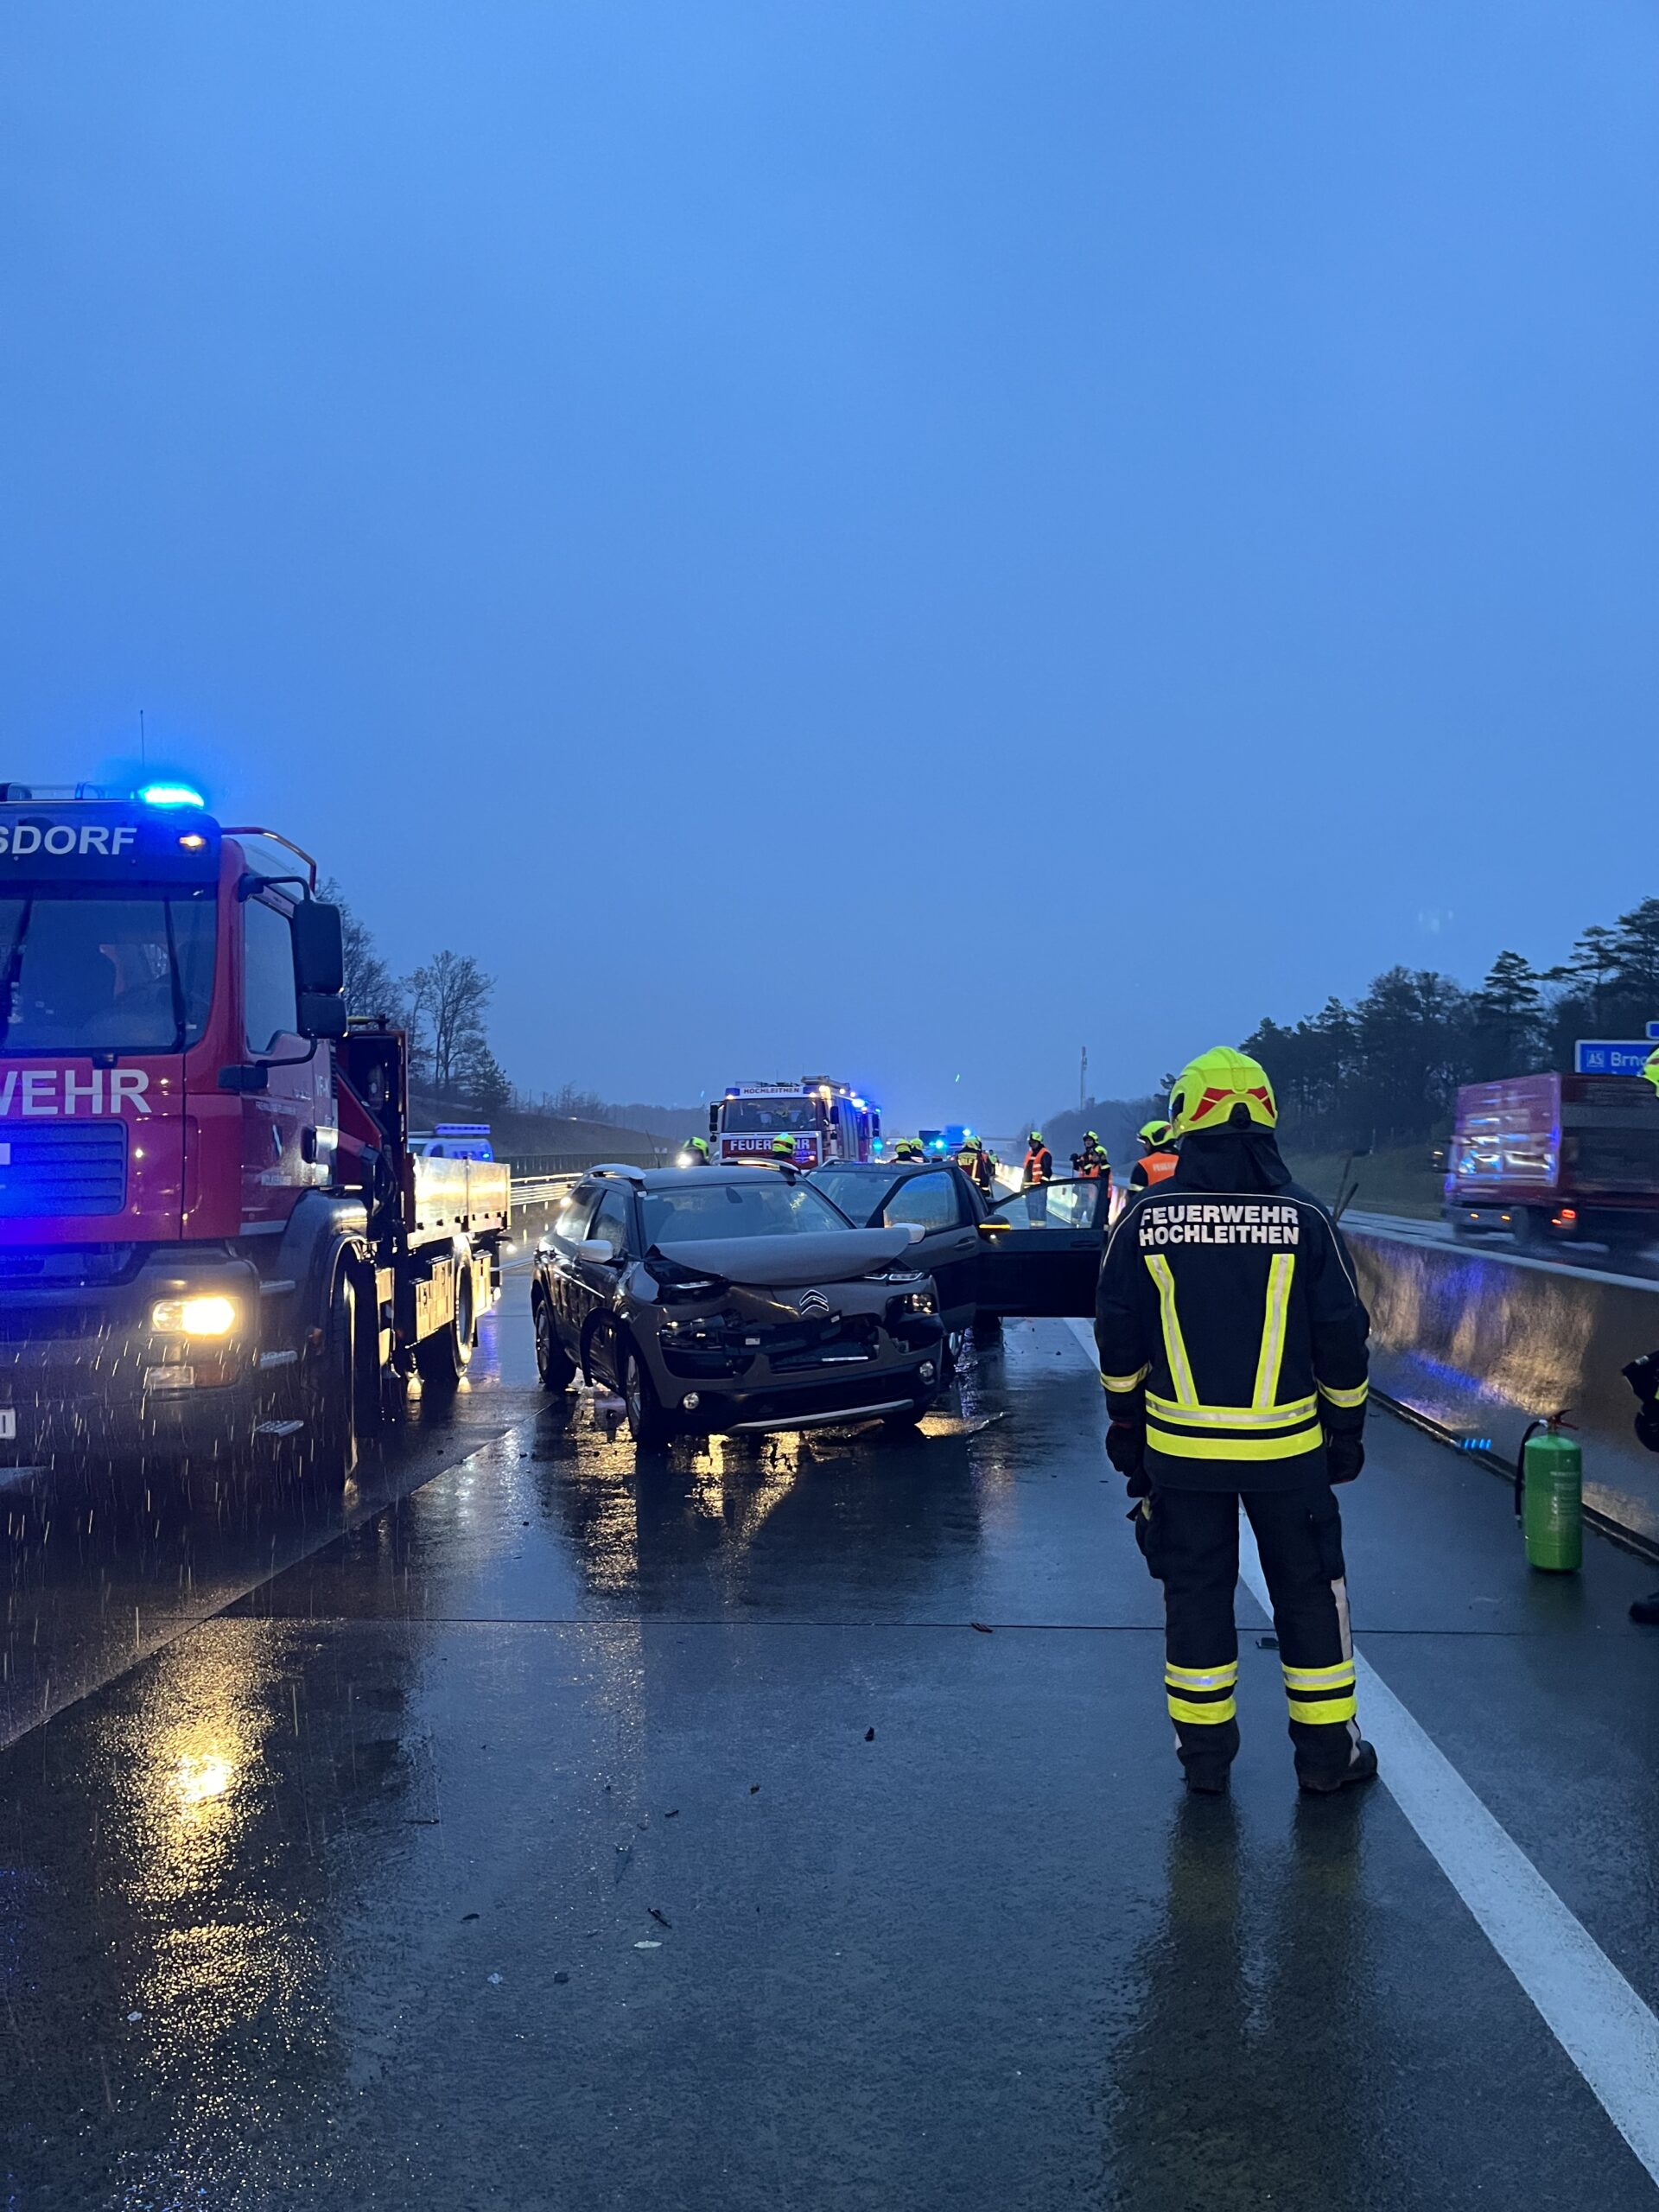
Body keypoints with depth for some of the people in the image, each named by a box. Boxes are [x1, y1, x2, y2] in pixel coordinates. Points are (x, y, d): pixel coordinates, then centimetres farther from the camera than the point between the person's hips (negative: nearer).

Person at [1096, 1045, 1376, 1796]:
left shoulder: (1145, 1219, -4)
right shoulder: (1303, 1219, -6)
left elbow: (1117, 1339, 1)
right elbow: (1342, 1337, -2)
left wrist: (1126, 1424, 14)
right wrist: (1345, 1427, 11)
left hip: (1178, 1445, 1)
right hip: (1286, 1446, 0)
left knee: (1195, 1592, 13)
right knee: (1309, 1591, 14)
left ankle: (1204, 1751, 21)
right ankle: (1327, 1751, 22)